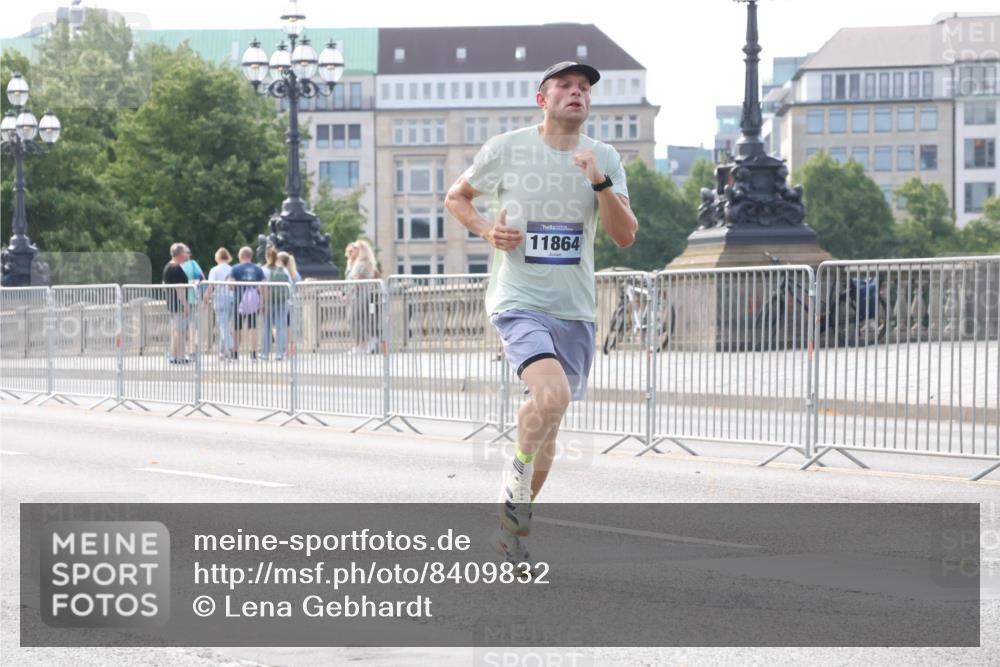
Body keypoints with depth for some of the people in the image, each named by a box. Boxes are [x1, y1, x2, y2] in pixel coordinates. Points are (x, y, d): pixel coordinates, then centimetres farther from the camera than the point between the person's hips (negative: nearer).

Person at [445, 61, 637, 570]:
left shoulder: (604, 159, 5)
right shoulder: (505, 150, -2)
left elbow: (625, 237, -3)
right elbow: (456, 197, 13)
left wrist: (600, 182, -16)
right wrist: (486, 229, -6)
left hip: (575, 310, 4)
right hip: (518, 301, -4)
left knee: (548, 426, 10)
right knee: (552, 395, -29)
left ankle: (511, 527, 28)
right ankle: (517, 478, -2)